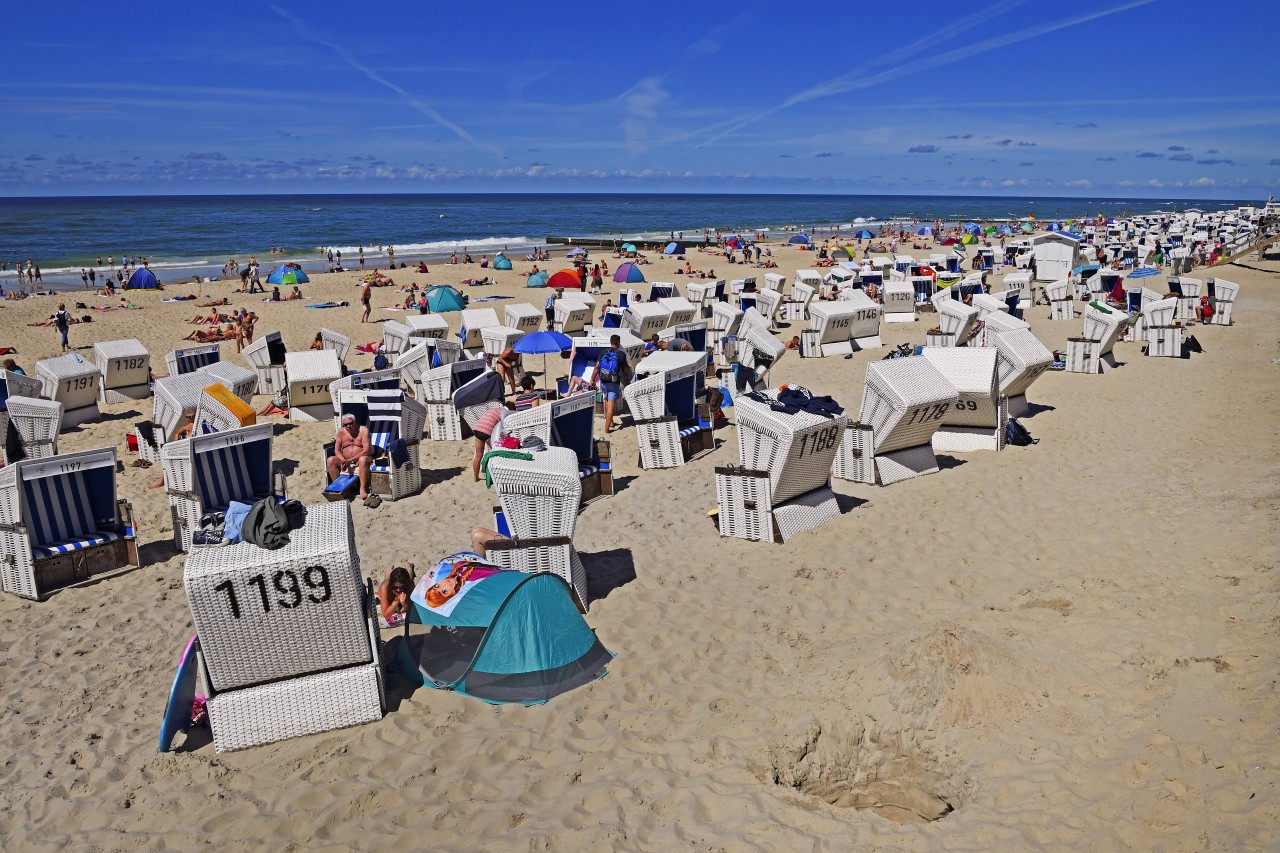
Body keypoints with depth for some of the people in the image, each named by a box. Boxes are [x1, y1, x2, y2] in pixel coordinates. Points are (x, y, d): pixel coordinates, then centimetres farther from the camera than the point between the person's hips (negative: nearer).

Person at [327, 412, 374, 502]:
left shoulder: (363, 430, -11)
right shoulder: (341, 432, 2)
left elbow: (366, 450, -19)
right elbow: (337, 450, 1)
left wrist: (351, 460, -25)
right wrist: (343, 460, -20)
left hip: (361, 458, -4)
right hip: (345, 460, 4)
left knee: (363, 459, -39)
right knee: (330, 460, -20)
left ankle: (363, 489, -35)